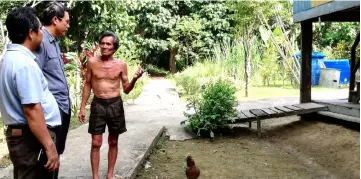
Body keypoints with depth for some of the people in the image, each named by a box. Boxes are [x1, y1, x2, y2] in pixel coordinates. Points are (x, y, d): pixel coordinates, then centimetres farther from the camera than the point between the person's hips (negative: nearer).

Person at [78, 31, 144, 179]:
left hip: (115, 105, 1)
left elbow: (126, 89, 3)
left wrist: (135, 79, -16)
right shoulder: (92, 62, -3)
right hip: (97, 104, -1)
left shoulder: (121, 64, -2)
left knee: (113, 142, 10)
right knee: (96, 143, 0)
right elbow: (88, 85, 6)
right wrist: (82, 107, 5)